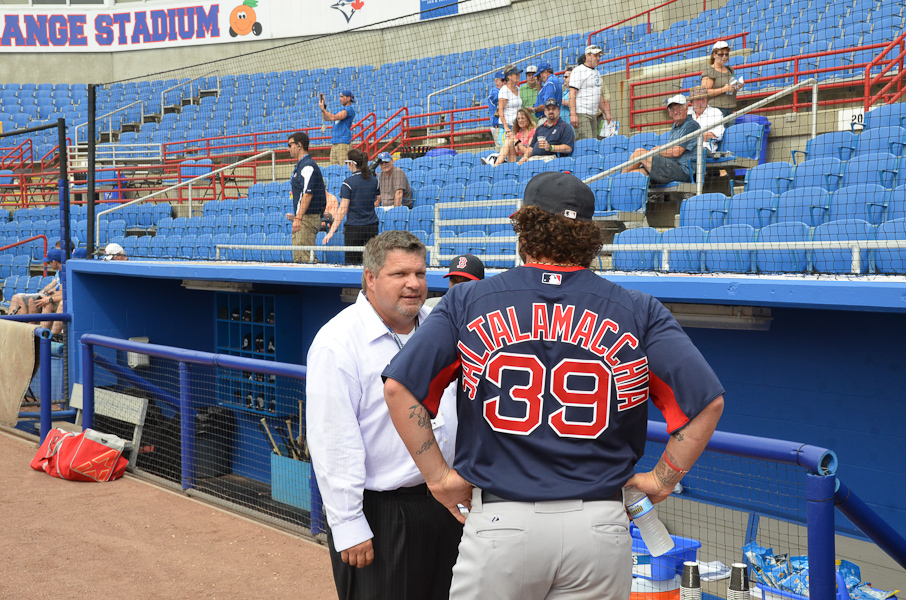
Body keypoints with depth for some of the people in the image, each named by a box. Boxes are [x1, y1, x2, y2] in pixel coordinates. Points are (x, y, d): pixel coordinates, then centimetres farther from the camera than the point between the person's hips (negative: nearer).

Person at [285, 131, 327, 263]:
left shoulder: (308, 166, -13)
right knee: (298, 258, 9)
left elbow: (308, 194, -21)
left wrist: (298, 218, -25)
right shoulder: (300, 165, 20)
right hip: (302, 219, 11)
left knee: (306, 257, -13)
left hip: (308, 218, -11)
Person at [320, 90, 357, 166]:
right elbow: (326, 118, 26)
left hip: (343, 143, -9)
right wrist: (323, 105, 16)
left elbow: (333, 117, -17)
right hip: (334, 143, 9)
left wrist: (323, 108, -7)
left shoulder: (349, 109, -6)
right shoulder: (341, 109, 23)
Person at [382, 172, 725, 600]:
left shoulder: (467, 302, 1)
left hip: (499, 521, -1)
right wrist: (661, 480, 4)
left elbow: (398, 387, -7)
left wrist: (438, 475, 0)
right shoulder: (637, 311, 1)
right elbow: (708, 400, -5)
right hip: (600, 526, 1)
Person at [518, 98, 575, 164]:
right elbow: (531, 146, 27)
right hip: (533, 158, 5)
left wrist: (550, 147, -16)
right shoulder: (539, 128, 30)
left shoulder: (565, 126, 7)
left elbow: (568, 148, -6)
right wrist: (525, 156, 5)